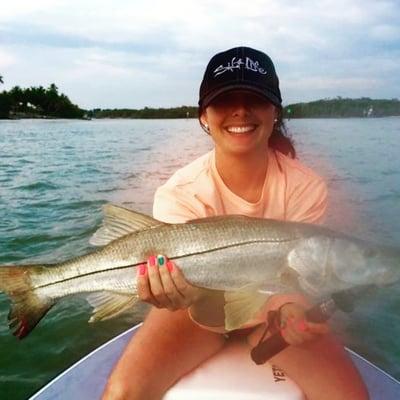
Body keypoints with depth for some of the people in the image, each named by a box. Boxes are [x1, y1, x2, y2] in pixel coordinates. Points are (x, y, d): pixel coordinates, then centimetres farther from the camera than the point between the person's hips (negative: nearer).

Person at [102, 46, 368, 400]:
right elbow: (213, 315, -27)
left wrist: (290, 311, -42)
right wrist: (199, 296, -49)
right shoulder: (179, 194, -23)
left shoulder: (306, 189, -19)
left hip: (271, 310, 2)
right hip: (204, 309, -1)